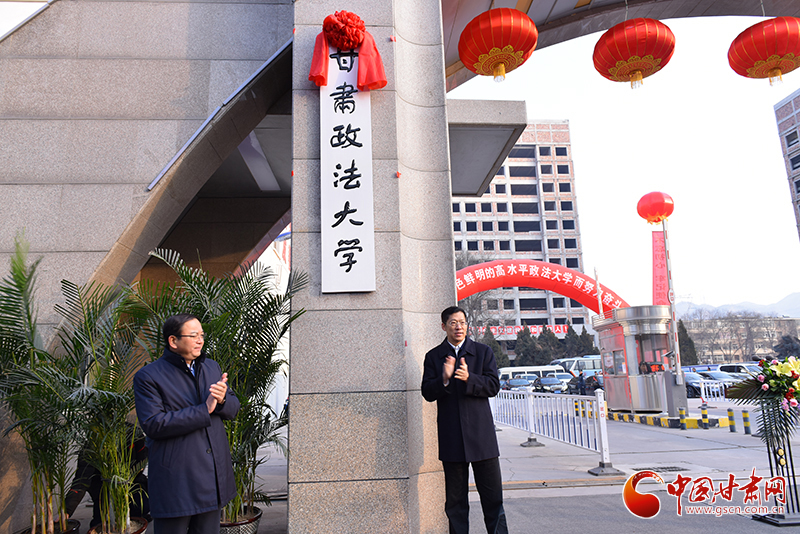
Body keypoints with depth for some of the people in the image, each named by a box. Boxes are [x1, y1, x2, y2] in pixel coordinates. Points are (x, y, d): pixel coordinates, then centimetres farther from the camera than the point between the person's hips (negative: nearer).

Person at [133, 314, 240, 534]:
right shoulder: (148, 377, -9)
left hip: (213, 474, 6)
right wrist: (204, 410, -22)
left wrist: (223, 400, -12)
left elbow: (233, 408, 13)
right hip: (175, 481, -6)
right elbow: (153, 424, -20)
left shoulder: (212, 367, 11)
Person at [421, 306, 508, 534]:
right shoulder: (433, 356, 7)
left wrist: (469, 378, -19)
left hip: (481, 433, 0)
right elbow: (427, 393, -1)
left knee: (493, 496, 4)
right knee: (455, 500, 10)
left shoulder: (483, 352, 7)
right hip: (451, 437, 0)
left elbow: (493, 386, -2)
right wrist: (444, 379, -20)